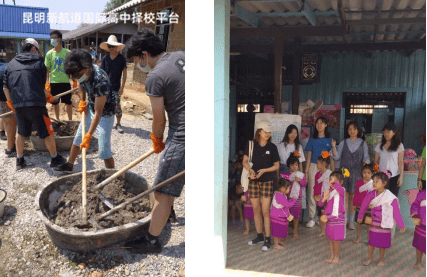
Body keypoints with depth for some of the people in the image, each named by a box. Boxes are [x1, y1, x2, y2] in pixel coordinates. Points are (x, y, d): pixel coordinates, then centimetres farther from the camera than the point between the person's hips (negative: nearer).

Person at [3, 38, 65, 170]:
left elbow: (5, 87, 13)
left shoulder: (11, 63, 15)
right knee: (47, 133, 7)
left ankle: (19, 160, 26)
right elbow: (41, 86, 0)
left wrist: (10, 102, 21)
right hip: (35, 104, -5)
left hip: (17, 105, 5)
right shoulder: (38, 62, 2)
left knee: (21, 133, 20)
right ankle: (55, 158, 16)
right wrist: (48, 96, 17)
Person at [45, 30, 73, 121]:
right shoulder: (49, 54, 0)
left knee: (68, 102, 4)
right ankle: (57, 120, 26)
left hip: (65, 81, -1)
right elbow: (47, 70, 3)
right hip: (54, 82, 1)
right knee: (55, 102, 10)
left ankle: (70, 120, 17)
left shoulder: (67, 52, -2)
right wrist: (47, 84, -2)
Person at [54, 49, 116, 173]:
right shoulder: (82, 72, -13)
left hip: (105, 113, -8)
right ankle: (69, 165, 36)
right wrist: (82, 101, 2)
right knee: (78, 138, 18)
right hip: (90, 108, 8)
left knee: (104, 150, -11)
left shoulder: (100, 80, -36)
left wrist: (89, 135, -33)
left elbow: (98, 113, -34)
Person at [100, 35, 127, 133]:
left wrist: (122, 87, -8)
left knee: (117, 106, 3)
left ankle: (118, 124, 17)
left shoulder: (121, 58, -6)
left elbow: (124, 73, -4)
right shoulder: (105, 58, 1)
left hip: (116, 87, -2)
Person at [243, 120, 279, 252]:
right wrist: (251, 170, -16)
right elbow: (245, 161, 3)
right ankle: (259, 236, 26)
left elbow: (276, 165, 2)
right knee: (256, 210, 11)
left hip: (267, 180, -2)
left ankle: (268, 239, 4)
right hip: (253, 180, 2)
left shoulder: (272, 147, -1)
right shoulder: (251, 144, 1)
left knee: (265, 211, -5)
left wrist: (263, 170, -13)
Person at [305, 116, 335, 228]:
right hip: (313, 167, 1)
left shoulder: (329, 140, 7)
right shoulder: (312, 140, 9)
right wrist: (306, 171, 3)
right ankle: (311, 218, 5)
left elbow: (332, 158, 7)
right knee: (312, 192, -2)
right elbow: (309, 157, 9)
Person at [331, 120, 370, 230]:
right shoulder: (343, 143, 9)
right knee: (344, 196, -1)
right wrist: (334, 147, -11)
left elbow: (366, 157, 6)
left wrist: (366, 162, -14)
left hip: (356, 173, -1)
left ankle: (351, 220, 13)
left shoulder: (363, 143, 8)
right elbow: (337, 156, 3)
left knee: (353, 196, 2)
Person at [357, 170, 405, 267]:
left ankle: (381, 259, 31)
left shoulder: (390, 197, -18)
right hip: (374, 222, 2)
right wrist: (360, 216, 18)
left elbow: (396, 212, -10)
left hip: (385, 224, -2)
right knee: (371, 242, 7)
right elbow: (364, 205, 7)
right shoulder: (371, 194, -9)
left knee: (382, 243, 9)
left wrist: (401, 226, -3)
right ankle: (369, 258, 25)